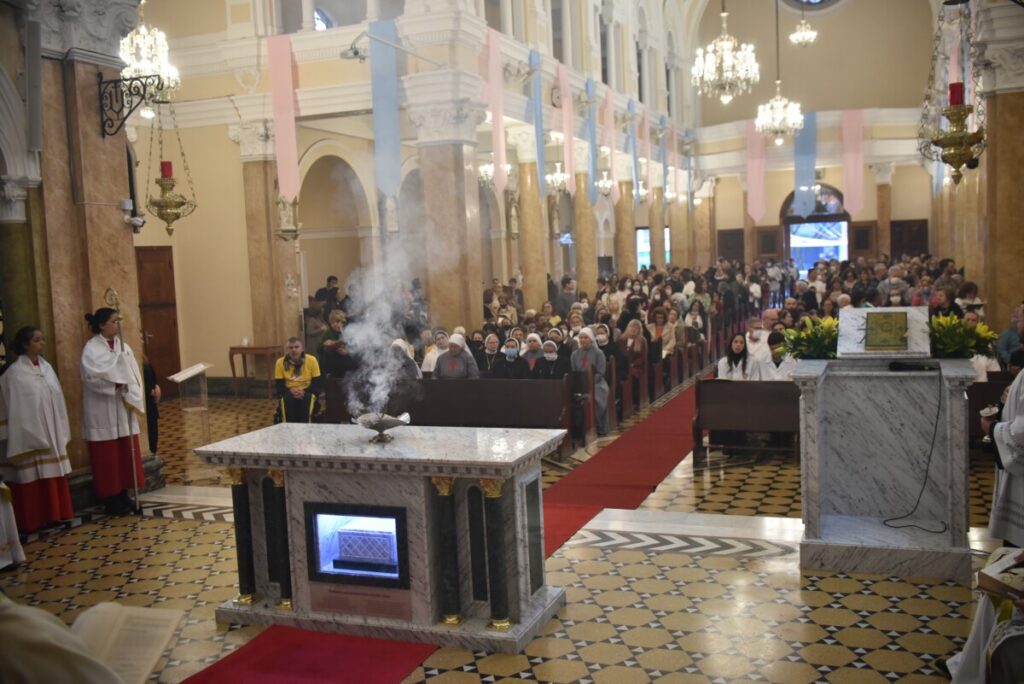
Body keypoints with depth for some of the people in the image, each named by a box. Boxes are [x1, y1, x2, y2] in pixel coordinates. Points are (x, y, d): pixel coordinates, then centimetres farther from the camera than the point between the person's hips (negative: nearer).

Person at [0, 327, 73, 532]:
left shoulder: (46, 367, 9)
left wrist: (60, 434, 9)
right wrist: (32, 437, -16)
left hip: (52, 434, 6)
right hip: (29, 436, -6)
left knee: (55, 477, 10)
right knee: (34, 479, -2)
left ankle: (56, 515, 21)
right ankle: (34, 522, 6)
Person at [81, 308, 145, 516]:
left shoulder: (123, 346, 9)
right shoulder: (91, 348, -9)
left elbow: (134, 374, 4)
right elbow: (92, 376, -21)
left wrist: (131, 397, -10)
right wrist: (117, 384, -21)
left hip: (124, 408, 6)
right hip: (103, 411, -6)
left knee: (126, 452, 9)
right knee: (108, 456, 1)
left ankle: (123, 495, 19)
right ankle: (111, 500, 10)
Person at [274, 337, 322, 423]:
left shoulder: (311, 360, -5)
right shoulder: (280, 362, -2)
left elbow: (317, 383, -3)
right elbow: (279, 385, 1)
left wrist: (304, 391, -19)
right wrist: (290, 390, -20)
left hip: (307, 392, -1)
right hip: (289, 392, 1)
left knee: (307, 398, -36)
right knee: (286, 399, -34)